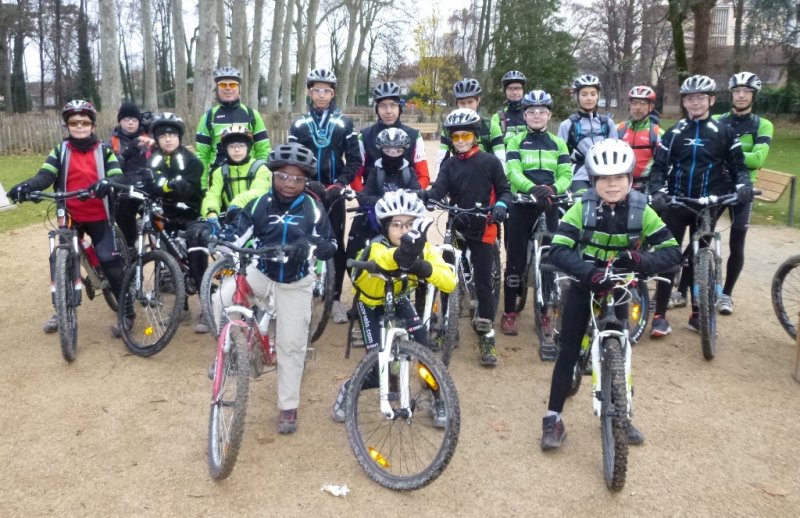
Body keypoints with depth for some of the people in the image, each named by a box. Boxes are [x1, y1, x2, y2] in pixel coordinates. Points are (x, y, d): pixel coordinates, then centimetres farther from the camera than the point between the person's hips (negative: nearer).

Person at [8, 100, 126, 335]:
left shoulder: (104, 151, 1)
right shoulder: (60, 151, 4)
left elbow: (117, 177, -14)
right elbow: (45, 175, -10)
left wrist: (105, 184, -38)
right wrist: (26, 186, -32)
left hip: (99, 217, -2)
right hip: (69, 217, 2)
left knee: (110, 262, -9)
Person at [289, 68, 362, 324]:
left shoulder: (344, 124, 5)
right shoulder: (299, 124, 8)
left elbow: (354, 160, 1)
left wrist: (339, 184, -12)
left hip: (333, 193, -1)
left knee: (337, 245, -1)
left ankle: (336, 299, 7)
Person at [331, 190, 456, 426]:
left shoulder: (422, 248, -24)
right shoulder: (377, 247, -36)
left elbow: (450, 282, -36)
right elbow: (380, 260, -63)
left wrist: (425, 268, -55)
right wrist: (400, 255, -85)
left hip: (398, 300, 4)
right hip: (370, 303, -4)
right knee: (378, 371, -12)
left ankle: (438, 400, 9)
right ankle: (347, 391, 20)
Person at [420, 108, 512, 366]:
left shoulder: (490, 162, 1)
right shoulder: (449, 165, 8)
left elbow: (504, 190, 1)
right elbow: (439, 191, -7)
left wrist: (500, 206, -22)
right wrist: (424, 195, -30)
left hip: (483, 229, -3)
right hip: (457, 227, 3)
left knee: (483, 281, -3)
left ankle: (486, 335, 4)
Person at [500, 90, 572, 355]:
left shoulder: (558, 143, 11)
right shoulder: (516, 141, 5)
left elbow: (566, 174, 1)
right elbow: (512, 172, -11)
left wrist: (552, 188, -21)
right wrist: (532, 189, -30)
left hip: (550, 206, 2)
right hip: (522, 205, -2)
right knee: (515, 259, -1)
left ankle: (545, 312, 15)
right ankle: (509, 313, 9)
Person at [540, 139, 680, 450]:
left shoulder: (642, 211, -13)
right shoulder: (582, 208, -17)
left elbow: (673, 251, -16)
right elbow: (558, 250, -26)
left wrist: (643, 260, -36)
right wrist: (589, 272, -42)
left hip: (618, 289, 2)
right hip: (583, 287, -2)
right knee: (568, 352, 0)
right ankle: (553, 418, 11)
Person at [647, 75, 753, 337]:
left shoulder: (724, 132, 5)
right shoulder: (674, 132, 5)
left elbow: (737, 165, 6)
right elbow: (659, 166, 0)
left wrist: (743, 184, -15)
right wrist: (657, 192, -18)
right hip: (675, 203, -1)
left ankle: (697, 314, 18)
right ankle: (660, 315, 1)